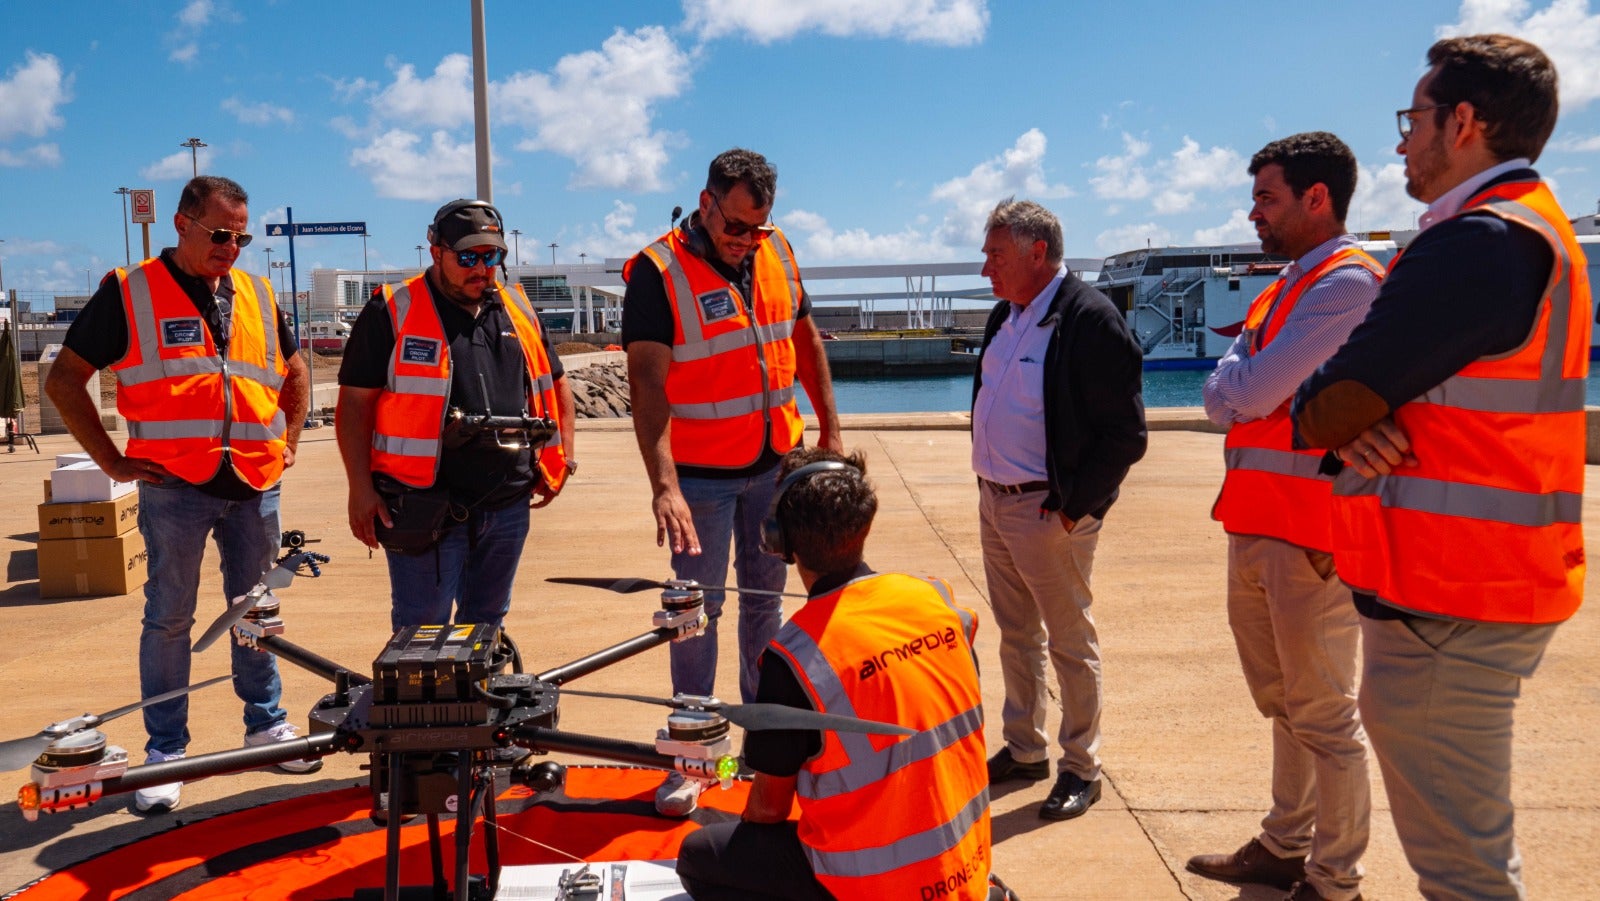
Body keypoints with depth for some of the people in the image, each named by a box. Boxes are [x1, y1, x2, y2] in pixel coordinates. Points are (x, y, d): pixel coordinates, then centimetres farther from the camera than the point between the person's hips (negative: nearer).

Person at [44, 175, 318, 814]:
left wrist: (289, 441, 14)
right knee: (168, 618, 4)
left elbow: (294, 372, 25)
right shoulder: (129, 293, -2)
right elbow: (64, 381, 1)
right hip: (174, 486, -4)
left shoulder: (258, 296, 11)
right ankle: (165, 752, 15)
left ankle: (266, 723, 27)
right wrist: (113, 461, -4)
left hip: (255, 486, 4)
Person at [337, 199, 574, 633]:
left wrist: (563, 457, 11)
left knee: (486, 624, 17)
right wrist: (361, 488, -10)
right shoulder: (391, 312, -2)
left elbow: (554, 384, 22)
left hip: (508, 504, 5)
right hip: (425, 506, -5)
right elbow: (355, 402, -4)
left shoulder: (519, 311, 13)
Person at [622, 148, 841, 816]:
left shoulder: (778, 252, 1)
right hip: (701, 473, -5)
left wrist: (830, 427, 10)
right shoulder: (658, 271, -16)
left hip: (775, 462, 5)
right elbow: (647, 383, -24)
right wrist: (664, 484, -33)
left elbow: (805, 339, 13)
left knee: (765, 595, 15)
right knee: (698, 608, 2)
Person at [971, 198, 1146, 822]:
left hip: (1050, 511, -8)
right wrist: (989, 483, 11)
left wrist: (1074, 507, -16)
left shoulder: (1091, 319, -16)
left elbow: (1125, 434, -17)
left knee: (1070, 643, 5)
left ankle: (1081, 769, 20)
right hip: (994, 501, 8)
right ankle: (1024, 751, 33)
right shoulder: (1004, 316, 10)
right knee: (1016, 636, 18)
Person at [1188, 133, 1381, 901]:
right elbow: (1220, 400, 12)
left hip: (1310, 532, -9)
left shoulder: (1347, 282, -12)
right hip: (1255, 524, 9)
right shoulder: (1282, 290, 18)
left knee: (1323, 714, 1)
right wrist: (1242, 383, -8)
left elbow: (1250, 391, -19)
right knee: (1282, 701, 18)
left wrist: (1237, 369, 1)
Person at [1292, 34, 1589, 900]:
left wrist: (1344, 420, 4)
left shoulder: (1475, 244, -19)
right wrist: (1366, 427, -9)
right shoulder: (1534, 230, 16)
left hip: (1445, 603, -11)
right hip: (1496, 584, 11)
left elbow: (1318, 416, -20)